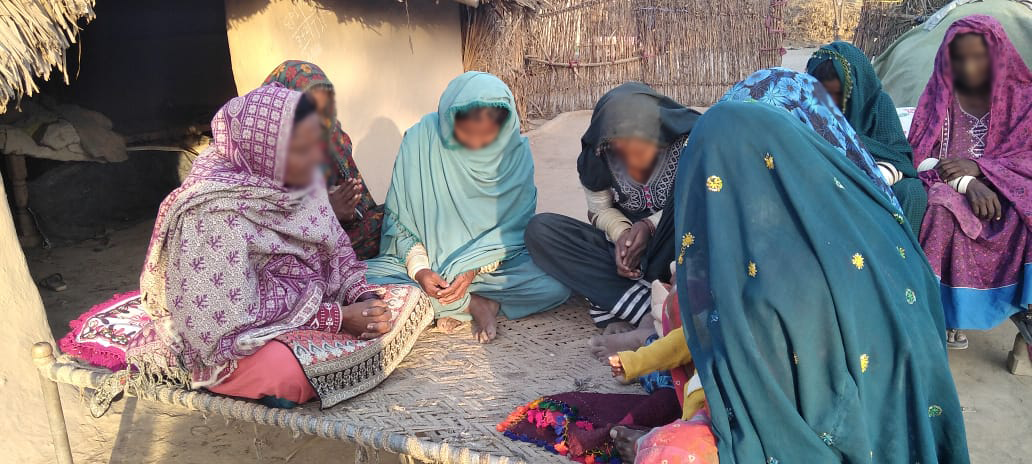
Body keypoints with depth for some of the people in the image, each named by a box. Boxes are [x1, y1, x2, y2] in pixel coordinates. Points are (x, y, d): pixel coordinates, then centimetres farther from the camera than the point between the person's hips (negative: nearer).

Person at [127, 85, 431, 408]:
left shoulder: (301, 179, -5)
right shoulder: (212, 211, -26)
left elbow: (337, 250, 7)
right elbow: (234, 325, -25)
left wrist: (364, 296, -14)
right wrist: (338, 318, -26)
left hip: (310, 306, 7)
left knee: (411, 302, -4)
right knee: (284, 370, -39)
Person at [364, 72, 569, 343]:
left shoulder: (516, 150, -10)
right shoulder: (421, 139, -13)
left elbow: (516, 226, -6)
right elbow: (397, 218, -6)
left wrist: (473, 270, -20)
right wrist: (418, 268, -21)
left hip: (493, 263, 0)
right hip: (426, 257, 0)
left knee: (558, 284, -26)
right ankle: (475, 304, -16)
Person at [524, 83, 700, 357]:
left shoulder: (688, 142, -18)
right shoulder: (598, 153, -10)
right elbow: (601, 210, 0)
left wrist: (649, 226, -25)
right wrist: (622, 234, -21)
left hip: (673, 249, -3)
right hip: (623, 246, 4)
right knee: (540, 229, -18)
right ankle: (651, 314, -31)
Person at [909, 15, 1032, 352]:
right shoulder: (939, 98, 4)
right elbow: (921, 158, -4)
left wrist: (977, 167, -19)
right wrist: (965, 183, -23)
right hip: (951, 190, -1)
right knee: (943, 212, -36)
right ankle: (945, 312, -28)